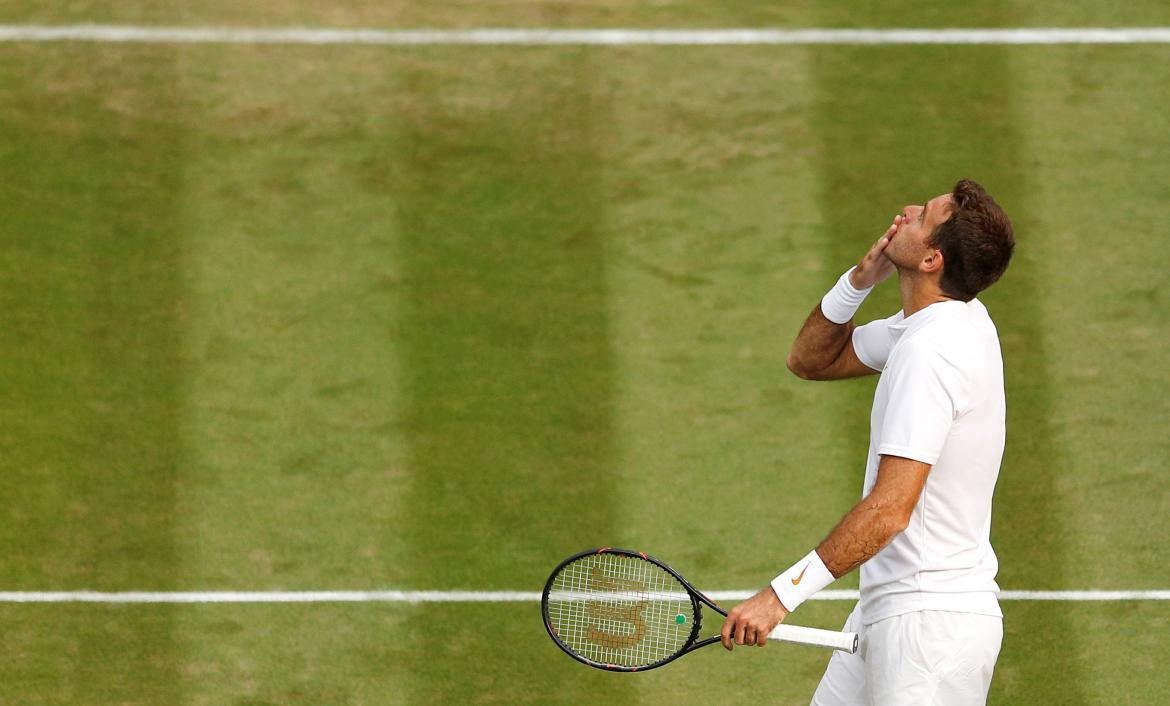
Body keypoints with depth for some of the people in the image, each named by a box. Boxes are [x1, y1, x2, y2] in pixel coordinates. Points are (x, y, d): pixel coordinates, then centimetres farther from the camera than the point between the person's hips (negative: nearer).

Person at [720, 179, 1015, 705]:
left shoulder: (929, 351, -22)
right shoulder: (942, 321, 9)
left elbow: (890, 509, -27)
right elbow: (810, 360, 21)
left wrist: (782, 594, -25)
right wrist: (859, 280, 2)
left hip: (930, 622, -10)